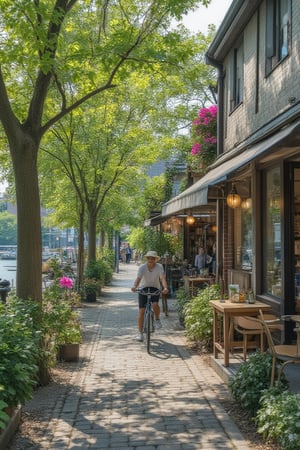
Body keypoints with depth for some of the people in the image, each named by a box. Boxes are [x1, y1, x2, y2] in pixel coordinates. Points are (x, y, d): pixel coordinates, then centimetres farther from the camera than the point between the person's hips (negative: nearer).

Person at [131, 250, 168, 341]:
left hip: (155, 288, 0)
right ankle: (140, 333, 5)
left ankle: (157, 320, 2)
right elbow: (138, 278, -28)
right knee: (141, 311, -5)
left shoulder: (159, 267, -15)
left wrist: (165, 288, -47)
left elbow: (163, 278, -27)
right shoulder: (142, 267, -16)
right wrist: (134, 287, -48)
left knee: (155, 304, -29)